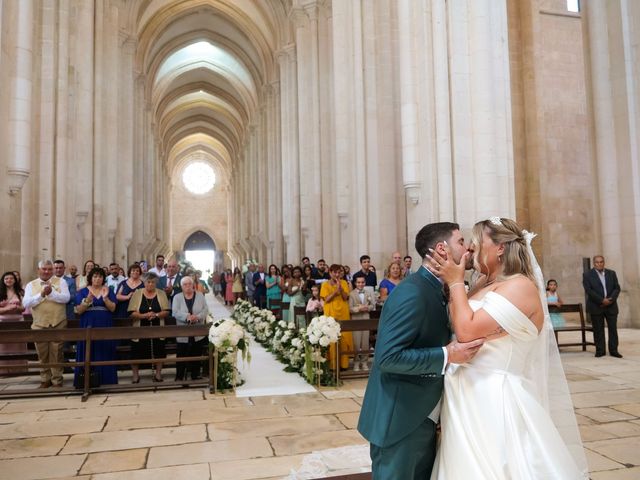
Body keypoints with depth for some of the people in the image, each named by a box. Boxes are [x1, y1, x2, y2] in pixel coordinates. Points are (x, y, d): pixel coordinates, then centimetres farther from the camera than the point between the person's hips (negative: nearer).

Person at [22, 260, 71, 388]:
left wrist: (51, 293, -24)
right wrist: (41, 294, -18)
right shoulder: (31, 285, 5)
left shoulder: (60, 282, 1)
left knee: (56, 354, 4)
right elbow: (26, 303, -7)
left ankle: (57, 380, 13)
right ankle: (45, 380, 24)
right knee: (42, 354, 12)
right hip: (39, 325, 2)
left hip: (58, 324, -2)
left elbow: (66, 298, -12)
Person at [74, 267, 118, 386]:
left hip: (105, 327, 1)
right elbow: (79, 311, -4)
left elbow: (113, 308, -5)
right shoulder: (83, 292, 3)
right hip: (88, 327, 0)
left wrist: (105, 297, -21)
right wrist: (87, 300, -21)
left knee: (104, 355, 3)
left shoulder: (108, 291, 5)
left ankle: (105, 380, 9)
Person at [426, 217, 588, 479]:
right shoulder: (484, 283, 11)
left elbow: (467, 330, -24)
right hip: (469, 396, 8)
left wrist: (456, 282, -13)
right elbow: (455, 324, 11)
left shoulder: (520, 286, -16)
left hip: (494, 399, -8)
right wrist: (449, 280, 3)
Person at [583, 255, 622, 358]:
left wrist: (611, 299, -11)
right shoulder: (587, 275, -1)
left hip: (611, 306, 3)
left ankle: (613, 350, 10)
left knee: (613, 329, 3)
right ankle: (600, 350, 8)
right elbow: (589, 290, -10)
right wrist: (602, 300, -17)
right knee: (598, 330, 2)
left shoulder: (612, 273, 11)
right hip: (596, 307, -3)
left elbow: (617, 288, 5)